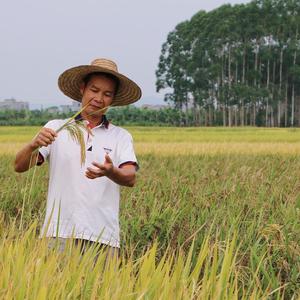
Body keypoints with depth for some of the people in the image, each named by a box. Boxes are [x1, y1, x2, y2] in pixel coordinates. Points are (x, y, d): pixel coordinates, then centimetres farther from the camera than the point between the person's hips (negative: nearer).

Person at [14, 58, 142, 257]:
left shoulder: (121, 136, 10)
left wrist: (110, 172, -28)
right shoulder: (56, 128, 9)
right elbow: (19, 166, 1)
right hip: (60, 233, 0)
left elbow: (130, 178, -5)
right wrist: (34, 145, -21)